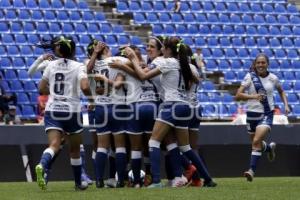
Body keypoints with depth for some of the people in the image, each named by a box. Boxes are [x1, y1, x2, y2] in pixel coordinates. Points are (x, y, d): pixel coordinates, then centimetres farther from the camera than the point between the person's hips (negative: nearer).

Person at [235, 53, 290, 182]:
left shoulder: (273, 78, 0)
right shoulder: (250, 77, -5)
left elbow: (281, 91, 22)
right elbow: (238, 96, -11)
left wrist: (286, 105, 8)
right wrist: (253, 96, -25)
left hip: (267, 114, -2)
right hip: (252, 113, 2)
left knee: (256, 141, -20)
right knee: (257, 143, 17)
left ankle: (252, 170, -20)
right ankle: (270, 147, 52)